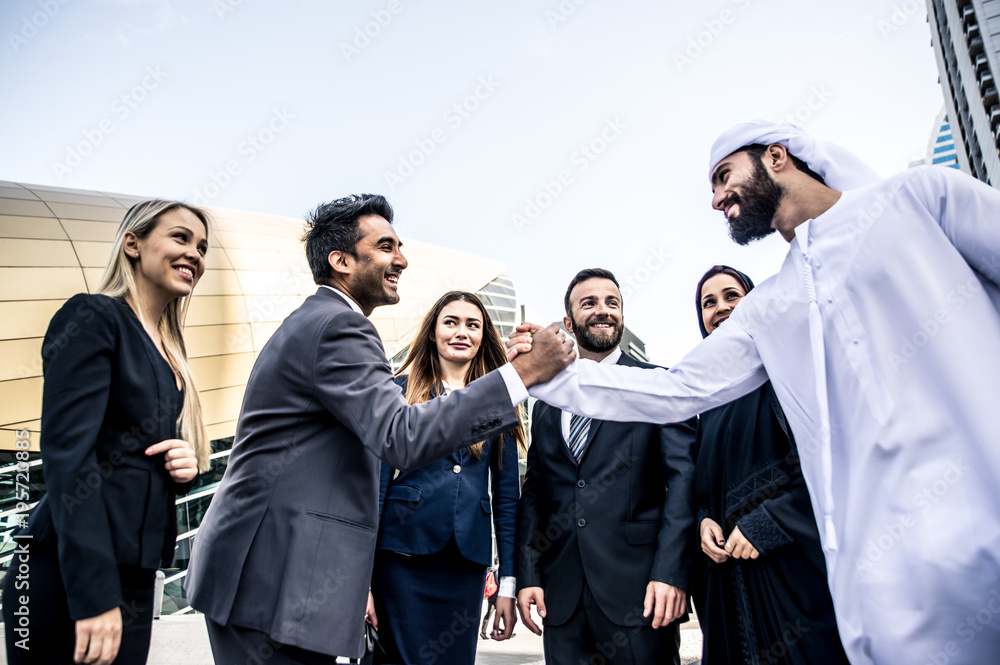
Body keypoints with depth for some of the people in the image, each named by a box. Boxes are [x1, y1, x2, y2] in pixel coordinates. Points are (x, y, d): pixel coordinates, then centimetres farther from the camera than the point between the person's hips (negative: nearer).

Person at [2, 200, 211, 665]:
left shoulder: (167, 350, 14)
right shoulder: (93, 317, -9)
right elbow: (68, 452, -18)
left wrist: (186, 464, -4)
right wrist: (94, 598, -22)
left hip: (133, 574, 8)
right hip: (71, 579, -7)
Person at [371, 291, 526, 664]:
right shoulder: (401, 389, 3)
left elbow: (507, 496, 8)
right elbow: (377, 479, -1)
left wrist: (508, 584, 4)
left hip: (466, 562, 2)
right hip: (404, 553, -2)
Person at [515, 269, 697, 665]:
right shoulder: (546, 405, 14)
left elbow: (683, 476, -7)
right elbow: (533, 495, 13)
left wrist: (671, 572, -16)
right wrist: (528, 576, 4)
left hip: (638, 588, -3)